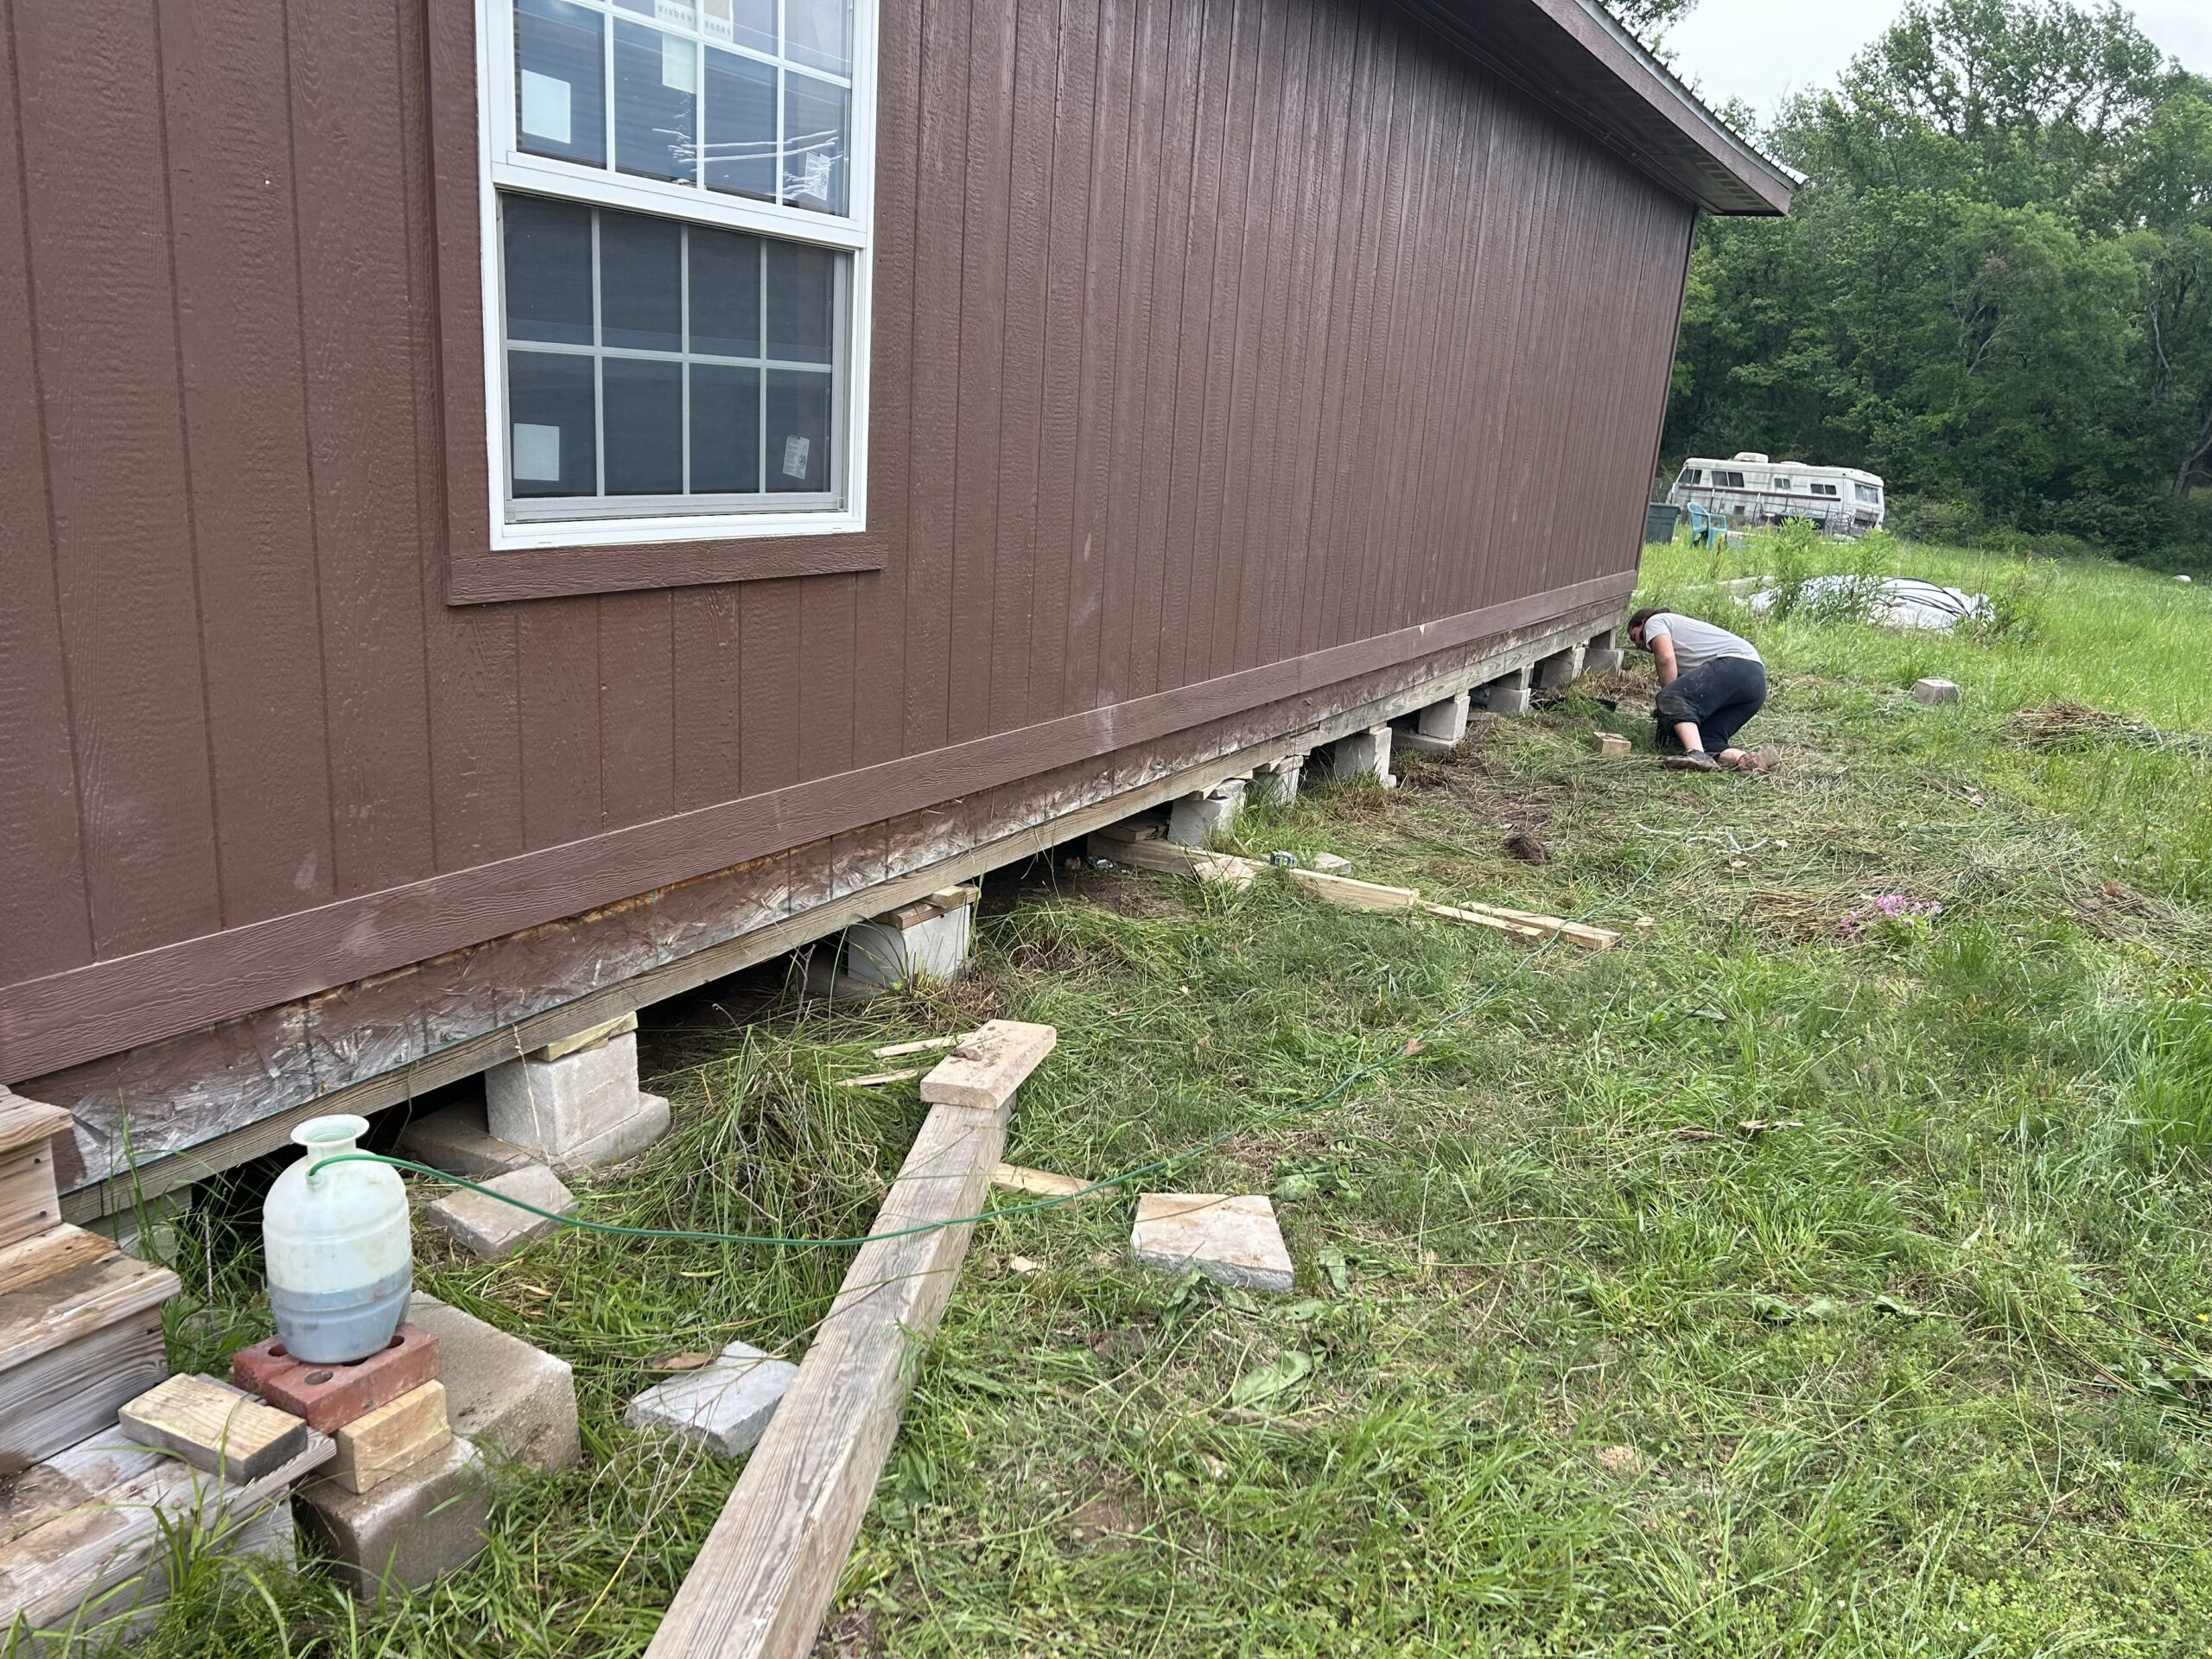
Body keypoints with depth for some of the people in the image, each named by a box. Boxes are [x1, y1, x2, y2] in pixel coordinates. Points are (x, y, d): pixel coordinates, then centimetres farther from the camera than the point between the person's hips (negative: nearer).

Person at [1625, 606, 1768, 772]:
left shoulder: (1655, 621, 15)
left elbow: (1666, 659, -6)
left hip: (1734, 662, -9)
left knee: (1672, 697, -24)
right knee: (1707, 739, 1)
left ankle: (1696, 754, -46)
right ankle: (1742, 759, -28)